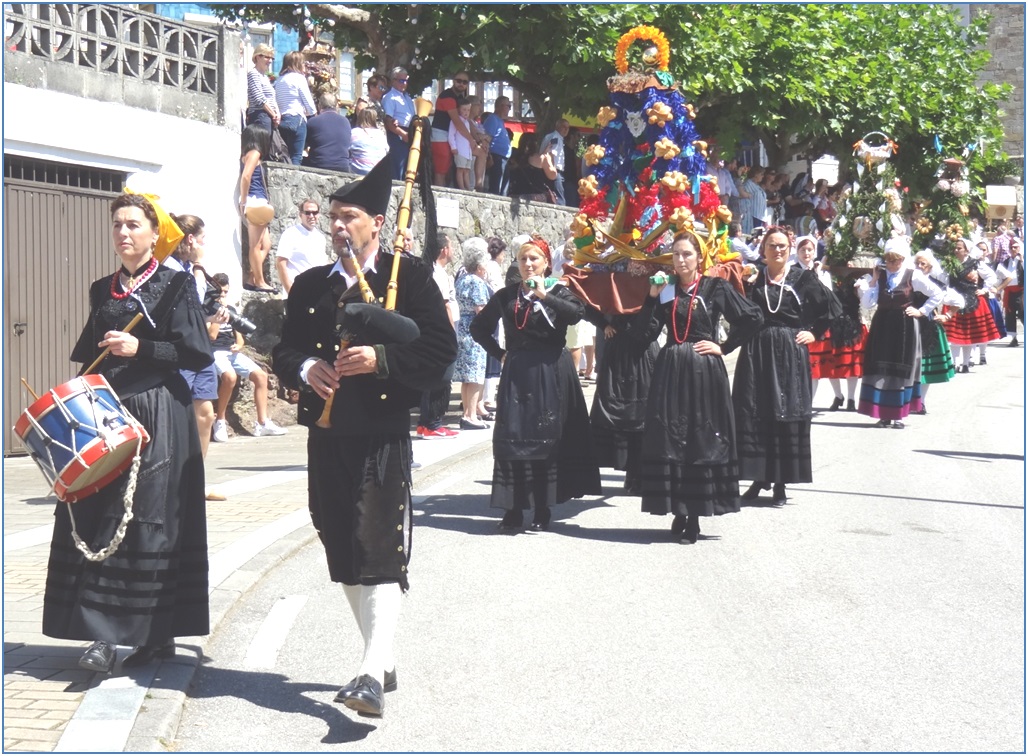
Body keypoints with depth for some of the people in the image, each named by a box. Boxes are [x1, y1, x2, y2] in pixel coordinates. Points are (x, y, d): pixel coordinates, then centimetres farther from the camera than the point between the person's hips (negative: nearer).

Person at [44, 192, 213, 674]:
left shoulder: (176, 286, 0)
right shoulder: (102, 291, 16)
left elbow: (198, 354, -7)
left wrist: (141, 348, -17)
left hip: (159, 419, -5)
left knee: (152, 519, -6)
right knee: (99, 518, -1)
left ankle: (159, 634, -1)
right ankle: (104, 635, 2)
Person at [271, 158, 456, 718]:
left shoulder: (409, 276, 0)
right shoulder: (310, 285, 15)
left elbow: (440, 349, -6)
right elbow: (283, 351, 16)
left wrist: (381, 359, -19)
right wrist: (305, 368, -7)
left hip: (383, 435, -6)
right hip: (326, 436, 6)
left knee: (379, 551, -13)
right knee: (344, 555, 11)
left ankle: (373, 675, -17)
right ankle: (381, 663, 23)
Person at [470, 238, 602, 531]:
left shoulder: (558, 291, 3)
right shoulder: (506, 295, 9)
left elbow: (576, 314, -18)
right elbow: (479, 327, 18)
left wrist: (544, 295, -23)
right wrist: (499, 353, 8)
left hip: (551, 374, -2)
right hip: (517, 373, 2)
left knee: (547, 440, 1)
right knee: (512, 438, -3)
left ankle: (542, 509, 9)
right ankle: (513, 510, 0)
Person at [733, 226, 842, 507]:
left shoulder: (803, 278, 3)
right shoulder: (754, 278, 8)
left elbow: (832, 308, 9)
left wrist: (814, 333, 4)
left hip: (789, 353, -2)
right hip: (756, 353, 2)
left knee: (786, 415, 0)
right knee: (753, 415, 0)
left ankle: (780, 483, 5)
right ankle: (759, 477, 11)